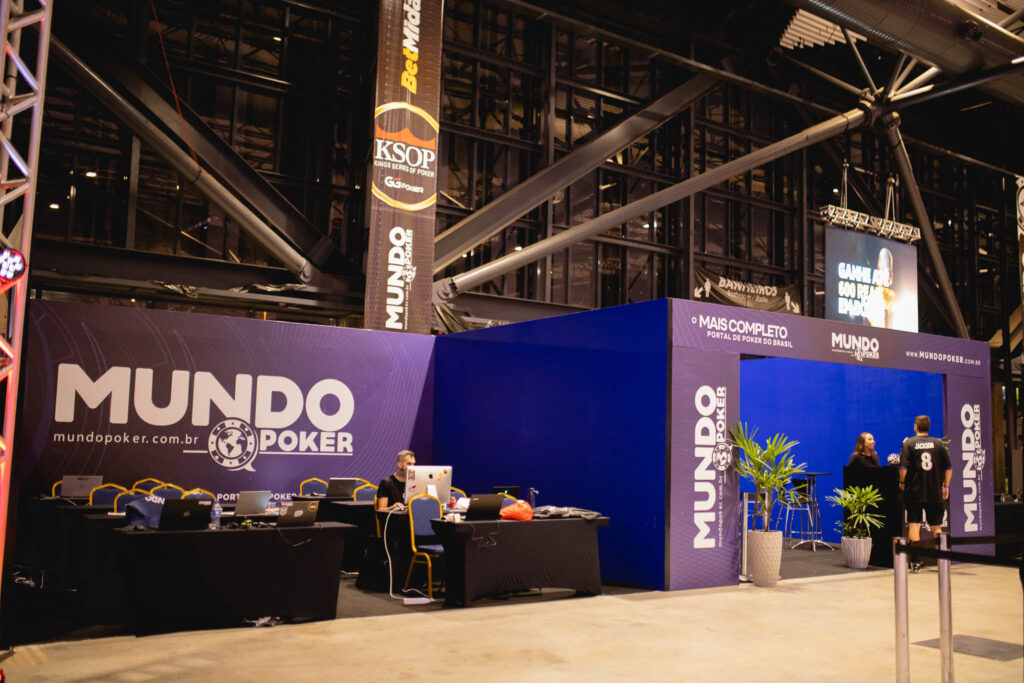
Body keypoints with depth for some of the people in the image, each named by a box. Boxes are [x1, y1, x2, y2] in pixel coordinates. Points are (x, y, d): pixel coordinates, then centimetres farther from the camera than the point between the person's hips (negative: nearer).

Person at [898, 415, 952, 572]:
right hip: (935, 493, 3)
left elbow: (903, 467, -12)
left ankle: (915, 561, -3)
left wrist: (902, 482, 2)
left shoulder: (908, 443, -4)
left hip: (914, 491, -3)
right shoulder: (938, 443, 4)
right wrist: (946, 485, 14)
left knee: (914, 525, 0)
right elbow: (948, 467, 5)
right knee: (936, 527, 13)